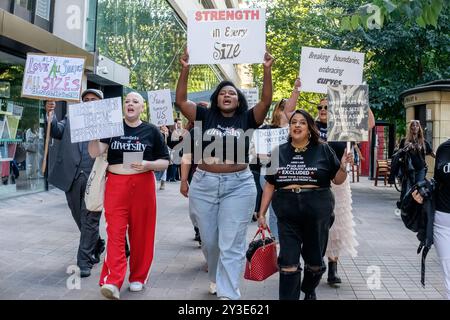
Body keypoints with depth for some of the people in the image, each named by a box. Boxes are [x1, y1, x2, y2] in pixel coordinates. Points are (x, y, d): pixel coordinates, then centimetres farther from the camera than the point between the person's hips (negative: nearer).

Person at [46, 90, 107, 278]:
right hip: (72, 177, 4)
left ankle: (84, 262, 6)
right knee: (80, 219, 16)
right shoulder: (70, 120, 14)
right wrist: (50, 114, -19)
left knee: (89, 220, -2)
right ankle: (97, 245, 38)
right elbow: (56, 132, -2)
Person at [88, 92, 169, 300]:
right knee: (115, 233, -6)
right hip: (116, 185, 0)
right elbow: (95, 153, -3)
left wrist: (148, 164, -13)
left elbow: (165, 162, 6)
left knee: (140, 233, 6)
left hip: (142, 185, 0)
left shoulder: (151, 131, 5)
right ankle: (113, 282, -7)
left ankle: (138, 277, 21)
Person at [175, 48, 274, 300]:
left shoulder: (247, 120, 3)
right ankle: (216, 278, 41)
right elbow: (181, 100, 0)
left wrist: (267, 70, -15)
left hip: (239, 187, -2)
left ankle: (228, 295, 2)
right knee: (209, 241, 16)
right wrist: (185, 69, -7)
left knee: (232, 245, -2)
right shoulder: (205, 117, 6)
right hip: (204, 185, 2)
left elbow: (267, 101, -8)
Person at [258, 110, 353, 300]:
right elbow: (269, 184, 9)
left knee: (315, 259, 15)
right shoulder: (279, 152, 6)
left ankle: (309, 291, 42)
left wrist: (343, 167, -16)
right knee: (288, 262, -1)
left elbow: (337, 180, 5)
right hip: (287, 212, 0)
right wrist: (262, 213, 7)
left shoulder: (323, 150, 1)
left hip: (317, 209, 0)